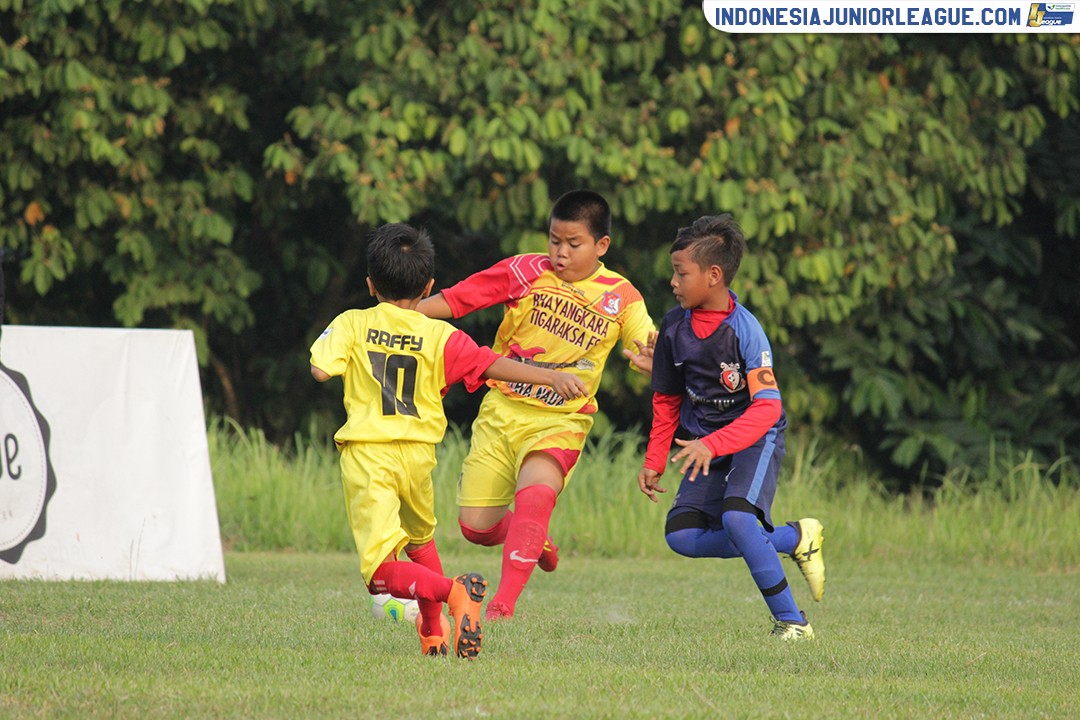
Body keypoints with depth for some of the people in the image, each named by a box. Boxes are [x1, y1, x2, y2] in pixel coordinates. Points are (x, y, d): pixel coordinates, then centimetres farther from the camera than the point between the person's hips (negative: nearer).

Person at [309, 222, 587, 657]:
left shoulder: (352, 325, 2)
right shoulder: (440, 337, 2)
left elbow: (320, 370, -8)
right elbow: (493, 365, -7)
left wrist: (329, 340, 13)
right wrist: (551, 377, -9)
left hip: (366, 456, -3)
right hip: (417, 455, 3)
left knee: (381, 571, -10)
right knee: (420, 536, 32)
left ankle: (451, 591, -35)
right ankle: (433, 633, 35)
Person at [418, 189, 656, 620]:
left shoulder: (620, 298, -2)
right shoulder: (526, 272, -2)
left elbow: (650, 355, -6)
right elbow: (455, 300, 0)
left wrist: (651, 361, -31)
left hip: (560, 422, -2)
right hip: (502, 409, 2)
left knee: (536, 492, -32)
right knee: (475, 527, 0)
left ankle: (503, 606, -28)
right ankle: (532, 542, 35)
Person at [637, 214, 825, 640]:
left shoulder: (744, 329, -21)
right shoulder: (674, 326, -3)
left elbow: (766, 408, -25)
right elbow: (666, 401, 12)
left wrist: (713, 445, -36)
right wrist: (654, 461, 10)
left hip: (756, 439, -6)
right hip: (708, 445, 7)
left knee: (737, 516, -30)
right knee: (681, 536, -11)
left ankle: (790, 620, -18)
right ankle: (792, 540, 1)